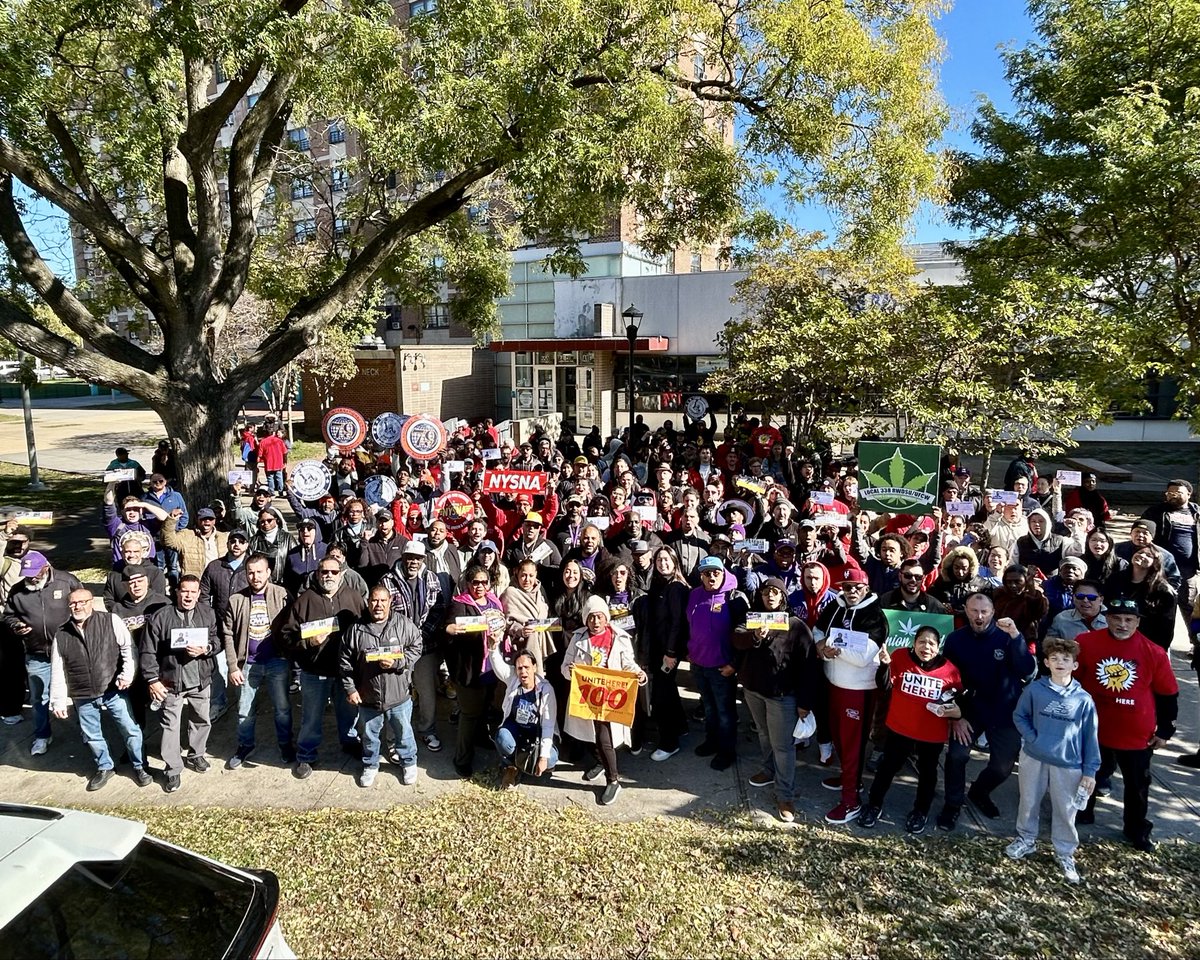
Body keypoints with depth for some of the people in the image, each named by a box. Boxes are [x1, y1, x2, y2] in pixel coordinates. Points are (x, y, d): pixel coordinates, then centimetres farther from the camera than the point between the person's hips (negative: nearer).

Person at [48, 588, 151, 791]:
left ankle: (139, 767, 21)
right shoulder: (61, 635, 2)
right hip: (83, 698, 3)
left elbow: (128, 648, -6)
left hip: (114, 691, -3)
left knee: (130, 730, 2)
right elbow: (57, 672, 5)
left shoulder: (111, 621, -7)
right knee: (91, 736, 15)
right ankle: (104, 768, 36)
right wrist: (58, 701, 5)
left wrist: (127, 674, -17)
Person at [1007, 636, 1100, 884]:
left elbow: (1090, 737, -3)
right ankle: (1026, 839, 36)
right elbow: (1019, 716, 5)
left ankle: (1065, 853, 29)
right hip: (1033, 759, 1)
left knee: (1065, 811, 10)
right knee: (1029, 802, 16)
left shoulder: (1083, 699, -8)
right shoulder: (1034, 689, -8)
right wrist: (1032, 737, -10)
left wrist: (1090, 771, -2)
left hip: (1068, 764, -1)